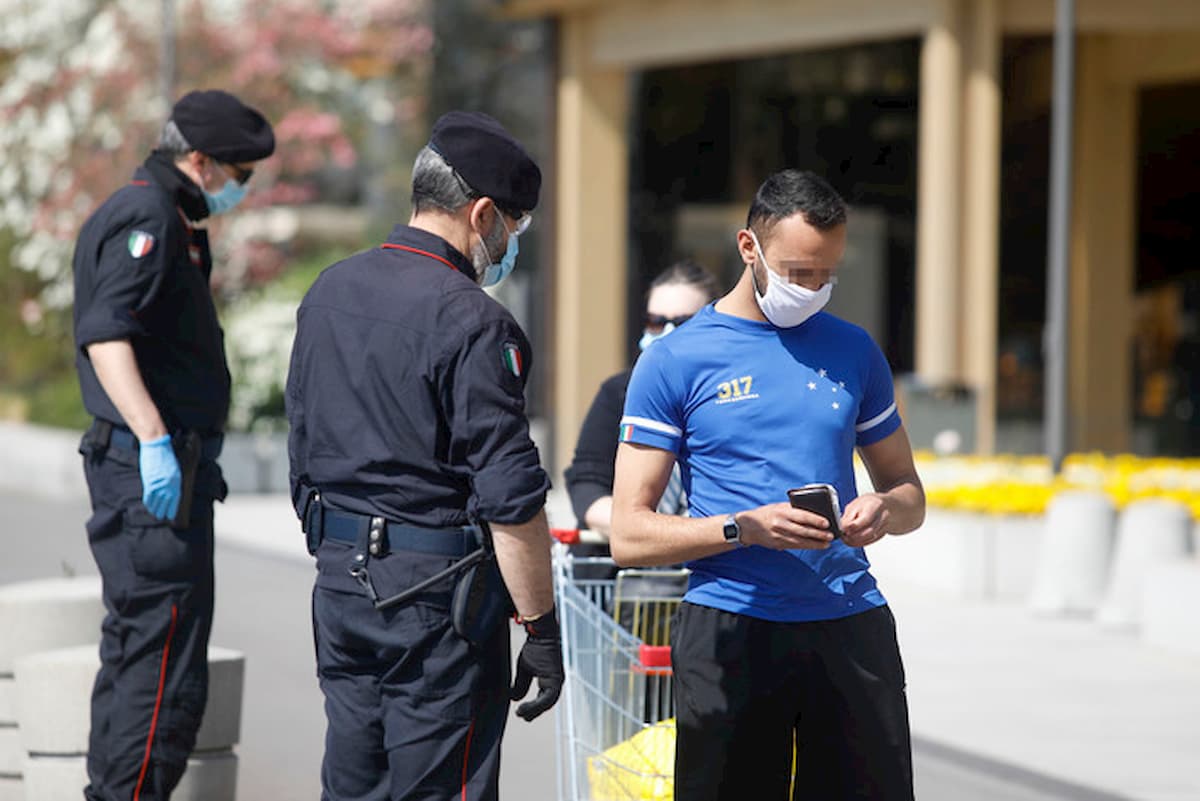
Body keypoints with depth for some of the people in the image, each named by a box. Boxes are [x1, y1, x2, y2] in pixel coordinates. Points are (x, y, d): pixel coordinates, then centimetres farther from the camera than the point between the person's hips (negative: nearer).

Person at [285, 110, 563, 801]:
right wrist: (541, 629, -13)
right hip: (436, 590, -8)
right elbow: (511, 502, -18)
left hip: (339, 581, 8)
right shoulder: (472, 322, -15)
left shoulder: (328, 294, 10)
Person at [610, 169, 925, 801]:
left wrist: (886, 510, -4)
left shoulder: (853, 351, 14)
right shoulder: (676, 362, 1)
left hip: (851, 626, 3)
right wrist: (746, 528, -17)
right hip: (730, 627, -3)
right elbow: (629, 536, -2)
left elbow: (910, 495, 21)